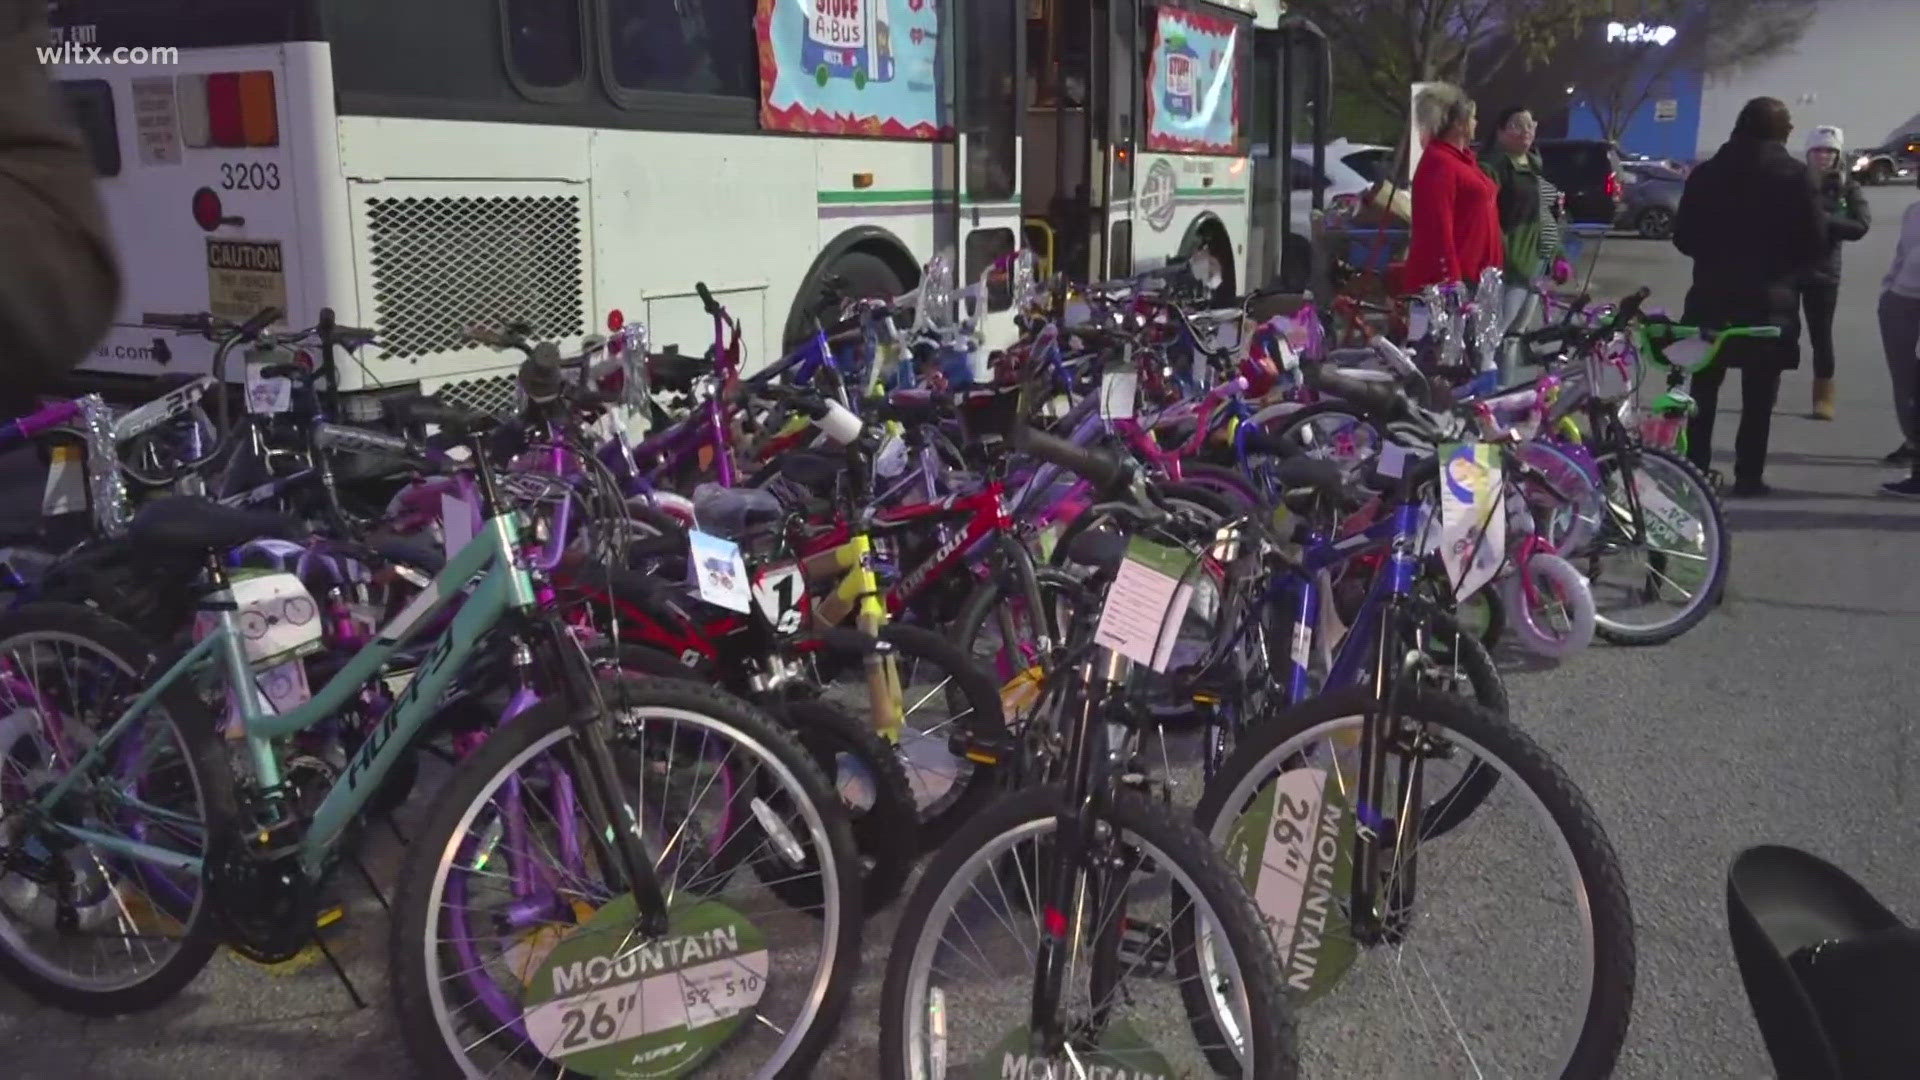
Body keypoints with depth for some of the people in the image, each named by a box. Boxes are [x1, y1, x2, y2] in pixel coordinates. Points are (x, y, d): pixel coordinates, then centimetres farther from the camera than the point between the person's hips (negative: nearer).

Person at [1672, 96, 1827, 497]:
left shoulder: (1706, 173, 3)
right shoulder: (1794, 175, -6)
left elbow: (1683, 236, 4)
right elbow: (1815, 242, -6)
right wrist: (1786, 265, 12)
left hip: (1712, 297, 3)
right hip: (1770, 300, -3)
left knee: (1704, 389, 12)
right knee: (1758, 396, 3)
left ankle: (1695, 467, 12)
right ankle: (1748, 475, 4)